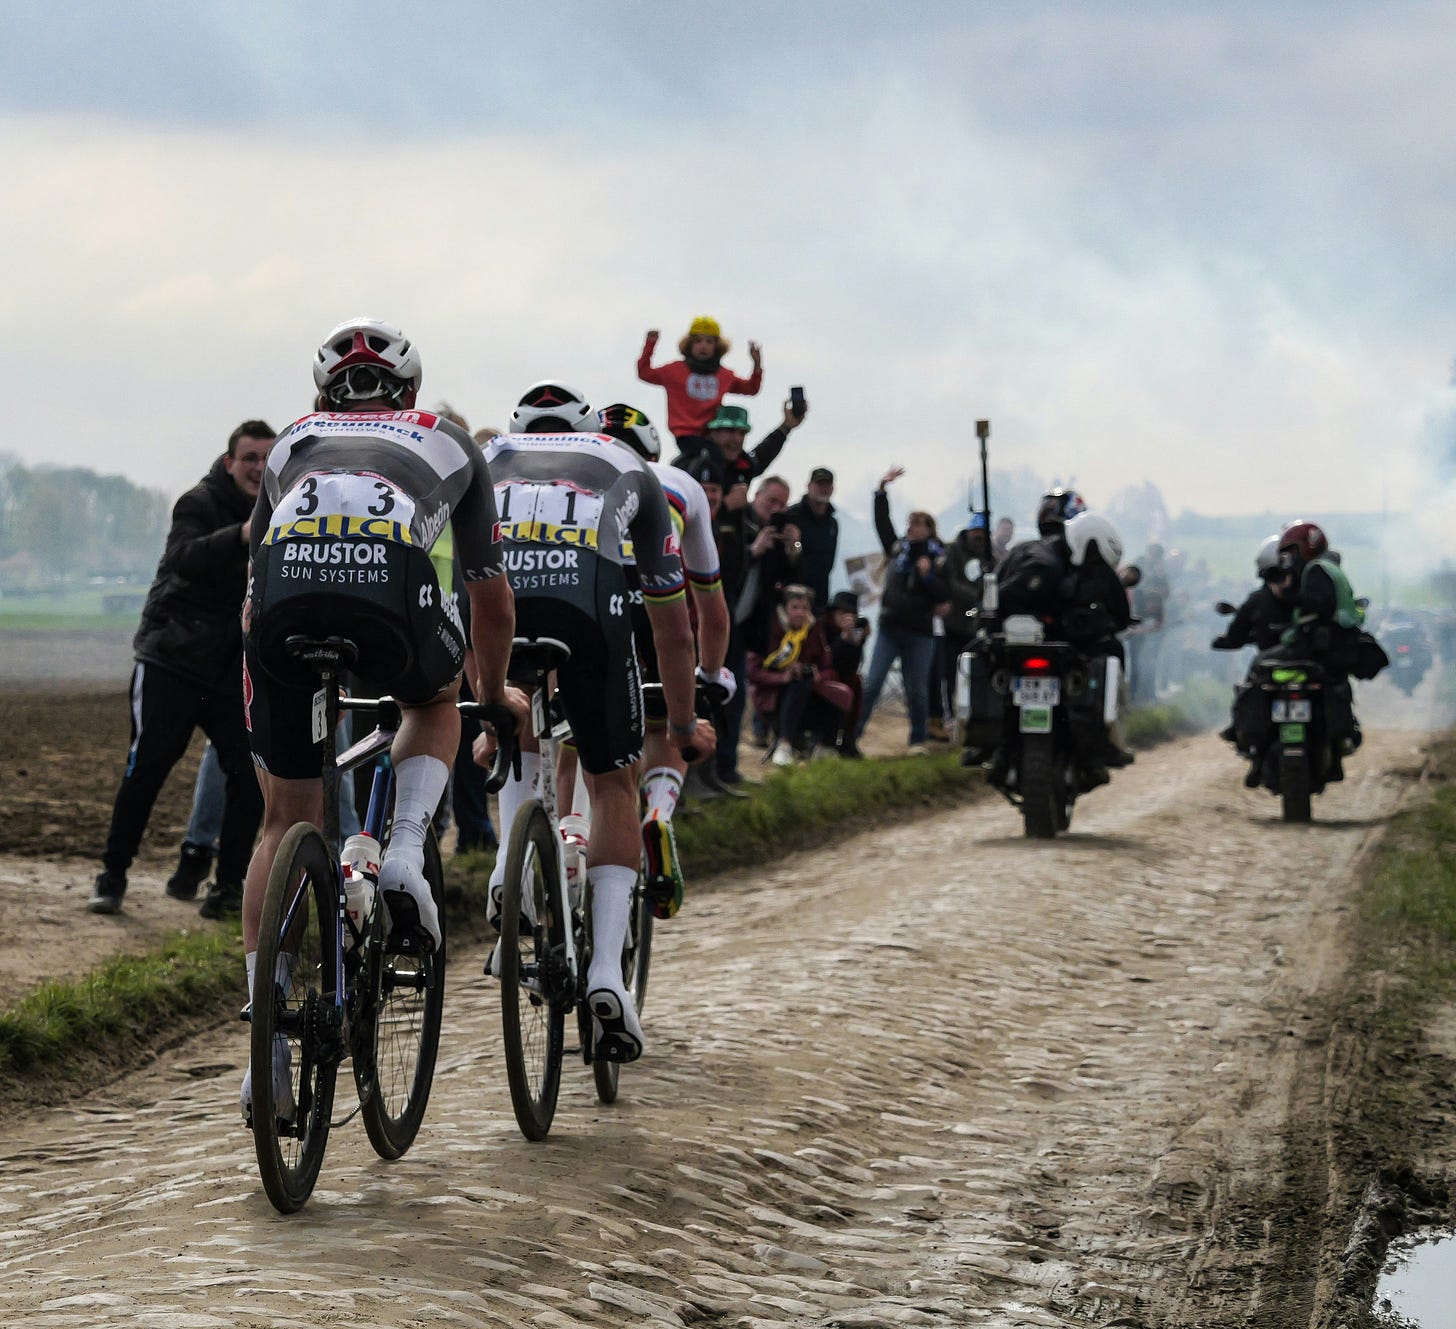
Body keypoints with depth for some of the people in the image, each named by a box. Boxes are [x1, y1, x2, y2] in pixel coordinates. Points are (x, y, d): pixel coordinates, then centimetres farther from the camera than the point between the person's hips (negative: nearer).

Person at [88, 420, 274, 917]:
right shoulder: (199, 504, -11)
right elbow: (186, 558, -33)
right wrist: (241, 535, -49)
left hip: (230, 670, 5)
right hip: (171, 662, -5)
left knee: (250, 773, -5)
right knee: (146, 767, -7)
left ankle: (229, 882, 6)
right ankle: (112, 875, 5)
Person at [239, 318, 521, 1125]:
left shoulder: (291, 444, 38)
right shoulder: (448, 443, 34)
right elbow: (490, 598, 40)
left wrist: (264, 675, 56)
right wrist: (493, 692, 56)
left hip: (285, 588, 1)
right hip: (390, 588, -1)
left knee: (284, 822, 15)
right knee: (433, 704, 35)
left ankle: (268, 1050, 6)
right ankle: (405, 859, 9)